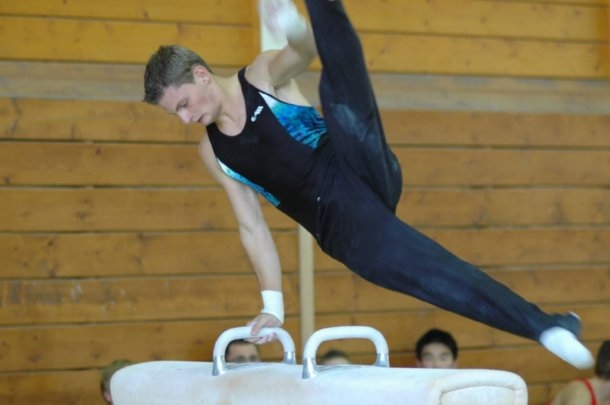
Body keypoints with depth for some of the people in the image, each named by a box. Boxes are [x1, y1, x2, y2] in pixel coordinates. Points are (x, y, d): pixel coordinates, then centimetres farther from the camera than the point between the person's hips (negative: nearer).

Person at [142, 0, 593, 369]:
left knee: (343, 104, -27)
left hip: (361, 176, -2)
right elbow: (252, 226, 18)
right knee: (432, 271, -22)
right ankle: (544, 325, -27)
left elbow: (302, 52, -22)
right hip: (343, 224, 2)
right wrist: (272, 303, 9)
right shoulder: (213, 152, 16)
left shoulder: (263, 76, 2)